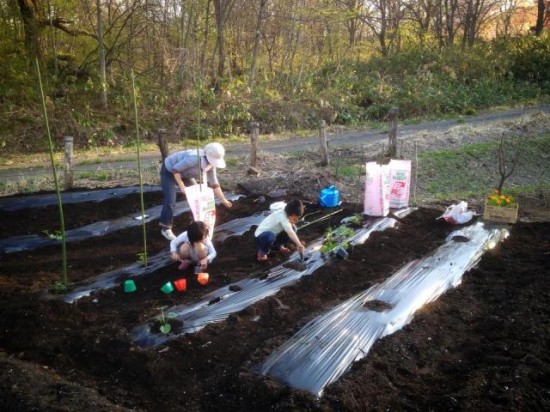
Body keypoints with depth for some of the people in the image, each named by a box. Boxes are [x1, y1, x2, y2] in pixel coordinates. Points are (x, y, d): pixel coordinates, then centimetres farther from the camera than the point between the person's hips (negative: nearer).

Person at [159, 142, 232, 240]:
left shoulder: (211, 165, -14)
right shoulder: (194, 158, -39)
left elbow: (214, 184, -5)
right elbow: (175, 170, -31)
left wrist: (223, 200, -4)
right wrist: (182, 186, -29)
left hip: (184, 173, 8)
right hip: (169, 171, -8)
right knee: (170, 201, -15)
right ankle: (166, 228, -4)